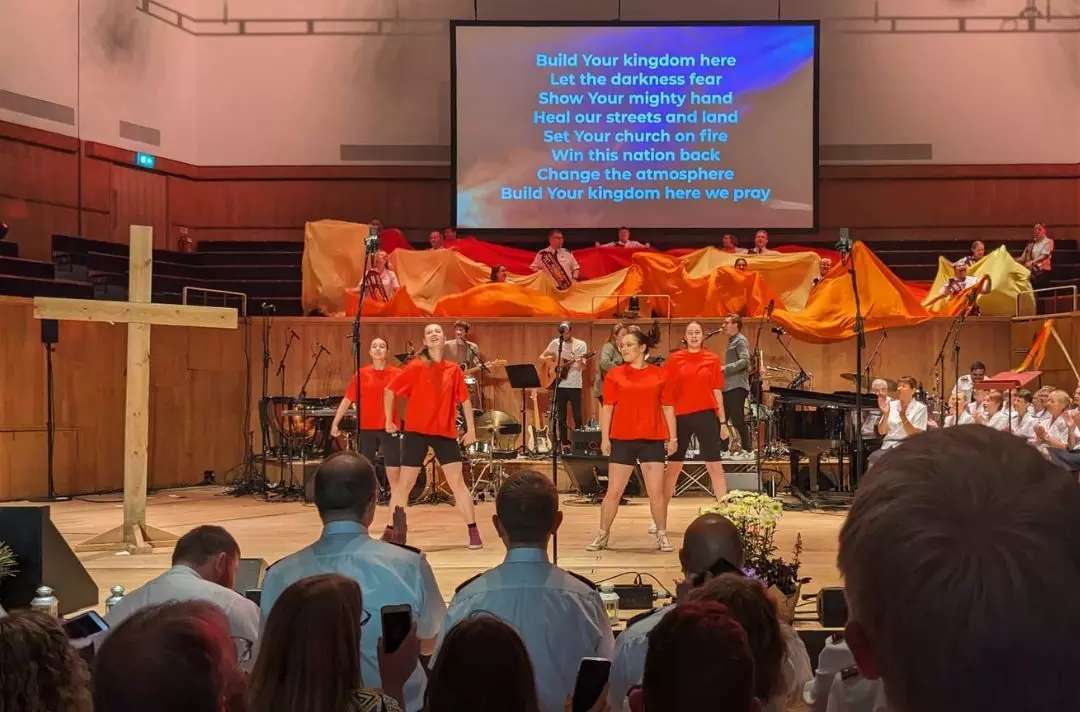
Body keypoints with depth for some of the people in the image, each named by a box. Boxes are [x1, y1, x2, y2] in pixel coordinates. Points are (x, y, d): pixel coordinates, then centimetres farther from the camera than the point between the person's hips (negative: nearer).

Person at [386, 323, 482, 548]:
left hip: (446, 432, 2)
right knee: (405, 483, 2)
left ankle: (473, 532, 7)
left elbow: (465, 399, 11)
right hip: (416, 431, -2)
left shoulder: (453, 369, 4)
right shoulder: (416, 366, -5)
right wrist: (389, 421, 2)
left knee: (457, 482, 1)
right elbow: (389, 390, 1)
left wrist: (471, 429, 8)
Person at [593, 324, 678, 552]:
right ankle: (602, 535, 15)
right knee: (613, 491, 4)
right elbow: (607, 407, 2)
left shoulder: (659, 374, 4)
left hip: (653, 440, 0)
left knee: (657, 492, 1)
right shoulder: (614, 375, 3)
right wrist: (604, 438, -4)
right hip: (622, 439, 0)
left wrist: (672, 437, 3)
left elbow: (667, 407, 7)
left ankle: (662, 536, 13)